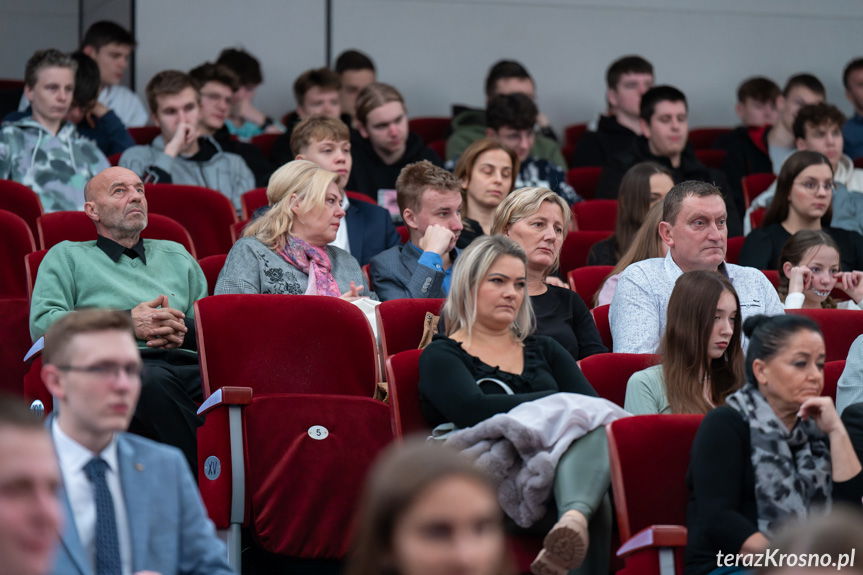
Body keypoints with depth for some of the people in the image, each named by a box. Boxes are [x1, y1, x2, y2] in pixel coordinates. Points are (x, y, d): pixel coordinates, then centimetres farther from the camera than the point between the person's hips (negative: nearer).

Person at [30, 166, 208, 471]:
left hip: (188, 364, 3)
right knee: (153, 382, -41)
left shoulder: (176, 256, 34)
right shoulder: (68, 257, 23)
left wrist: (187, 331, 0)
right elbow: (43, 323, 4)